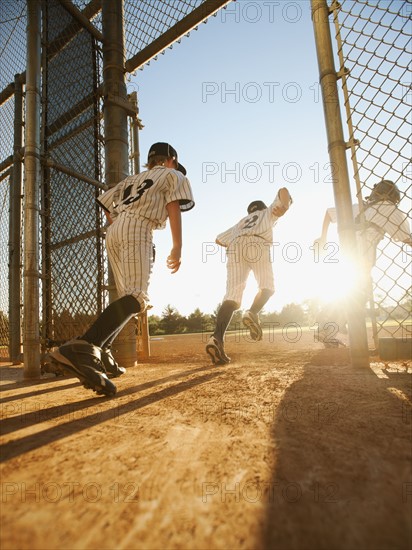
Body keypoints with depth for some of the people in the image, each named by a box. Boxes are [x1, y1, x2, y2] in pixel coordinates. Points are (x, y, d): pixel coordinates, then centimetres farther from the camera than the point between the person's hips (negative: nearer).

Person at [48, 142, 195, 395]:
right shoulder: (174, 176, 18)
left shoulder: (134, 178, 35)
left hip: (114, 231, 8)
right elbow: (173, 208, 0)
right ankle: (82, 349, -39)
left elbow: (107, 204, 27)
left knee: (129, 298, 11)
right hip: (137, 227, -8)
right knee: (137, 297, -21)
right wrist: (177, 247, -8)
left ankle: (101, 354, 2)